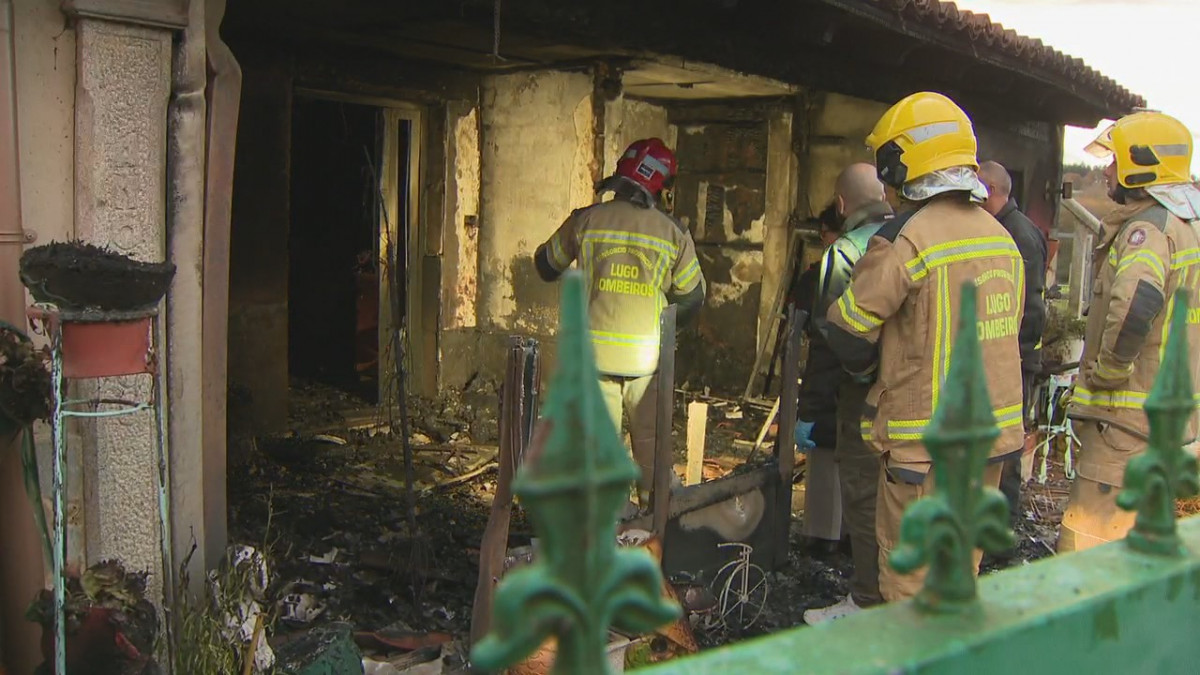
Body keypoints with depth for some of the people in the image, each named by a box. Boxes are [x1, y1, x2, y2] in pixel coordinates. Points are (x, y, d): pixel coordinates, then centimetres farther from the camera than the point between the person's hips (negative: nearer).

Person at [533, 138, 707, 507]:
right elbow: (692, 297, 7)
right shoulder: (673, 232, -1)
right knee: (651, 443, 14)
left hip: (595, 352, 0)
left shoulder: (585, 220, -2)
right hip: (647, 357, 1)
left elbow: (547, 266, 13)